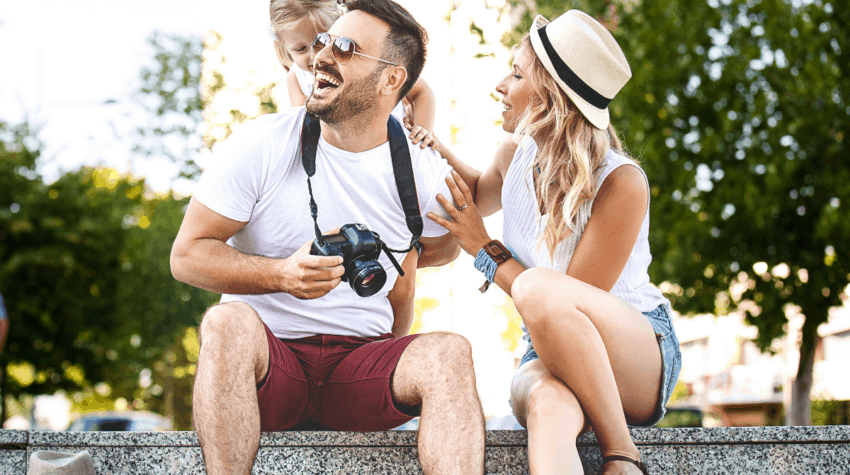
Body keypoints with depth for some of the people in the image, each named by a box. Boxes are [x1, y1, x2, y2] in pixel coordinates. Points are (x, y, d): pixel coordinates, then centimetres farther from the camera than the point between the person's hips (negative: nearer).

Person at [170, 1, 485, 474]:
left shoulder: (423, 173, 1)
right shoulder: (260, 145, -4)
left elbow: (443, 248, 24)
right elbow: (187, 255, -5)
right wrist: (282, 274, -21)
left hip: (361, 360, 2)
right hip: (266, 355, -1)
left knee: (449, 352, -27)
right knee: (227, 323, -34)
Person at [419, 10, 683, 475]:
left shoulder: (621, 183, -17)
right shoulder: (515, 157, 3)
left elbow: (566, 298, -18)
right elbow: (479, 194, 30)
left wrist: (484, 249, -11)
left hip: (643, 356, -4)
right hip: (548, 357, 4)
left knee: (538, 287, -37)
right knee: (547, 402, -37)